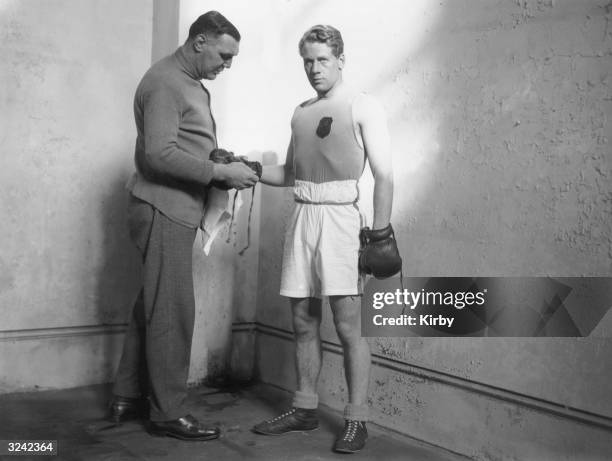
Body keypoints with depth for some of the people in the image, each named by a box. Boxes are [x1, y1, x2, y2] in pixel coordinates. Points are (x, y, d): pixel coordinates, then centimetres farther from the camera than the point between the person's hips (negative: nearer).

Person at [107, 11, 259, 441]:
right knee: (172, 310, -6)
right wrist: (221, 171, -20)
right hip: (164, 210, -10)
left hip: (176, 211, 10)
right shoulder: (165, 82, -12)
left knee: (152, 306, 13)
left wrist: (226, 167, 7)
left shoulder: (191, 83, 19)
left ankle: (128, 397, 23)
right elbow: (160, 154, -22)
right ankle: (168, 412, 3)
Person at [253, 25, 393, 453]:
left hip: (340, 217, -5)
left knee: (348, 325, -5)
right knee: (304, 322, 9)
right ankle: (305, 408, 21)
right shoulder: (301, 112, 18)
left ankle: (357, 419, 3)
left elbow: (384, 177, -4)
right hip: (302, 217, 6)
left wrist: (379, 236, -12)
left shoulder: (363, 107, 1)